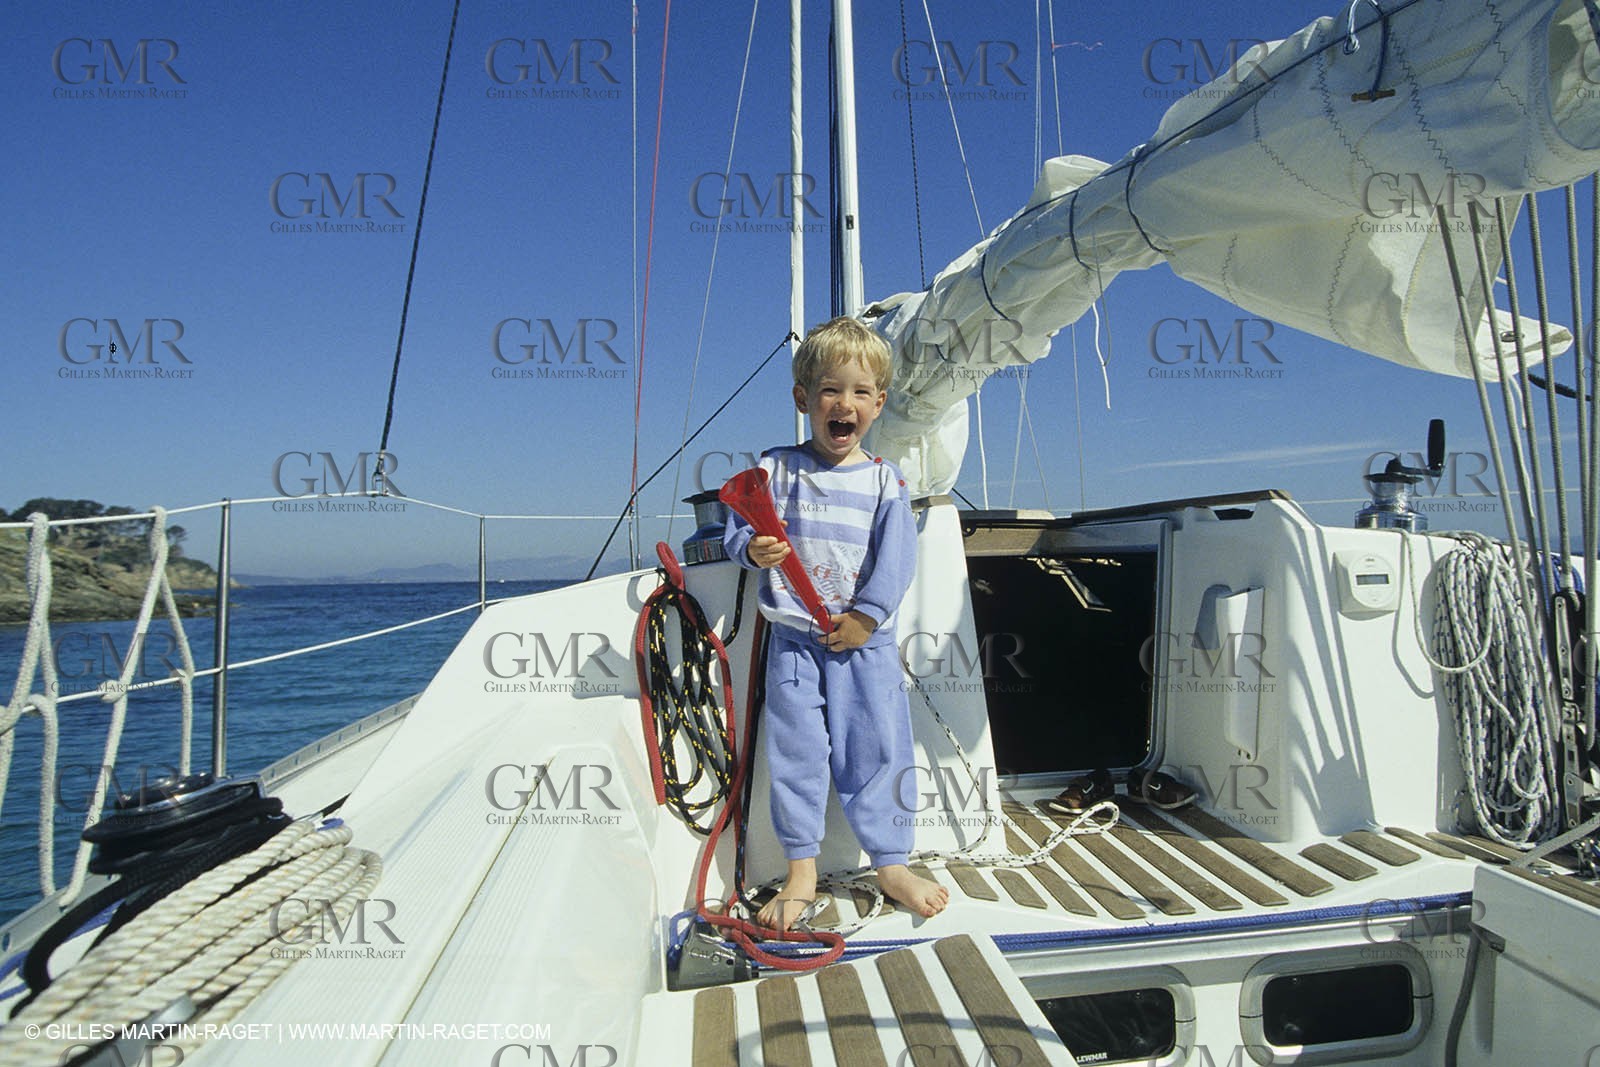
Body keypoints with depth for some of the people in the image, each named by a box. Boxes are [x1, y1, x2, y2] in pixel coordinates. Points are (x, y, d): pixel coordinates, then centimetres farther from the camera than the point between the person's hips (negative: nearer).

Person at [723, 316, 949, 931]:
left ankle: (892, 863, 19)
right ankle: (800, 870, 17)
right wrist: (753, 550, -23)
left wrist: (866, 615, -14)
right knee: (796, 749, 4)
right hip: (794, 637, 0)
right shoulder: (774, 469, 1)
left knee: (876, 747, 4)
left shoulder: (884, 480, 1)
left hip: (865, 639, 0)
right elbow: (737, 531, -1)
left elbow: (896, 558, -5)